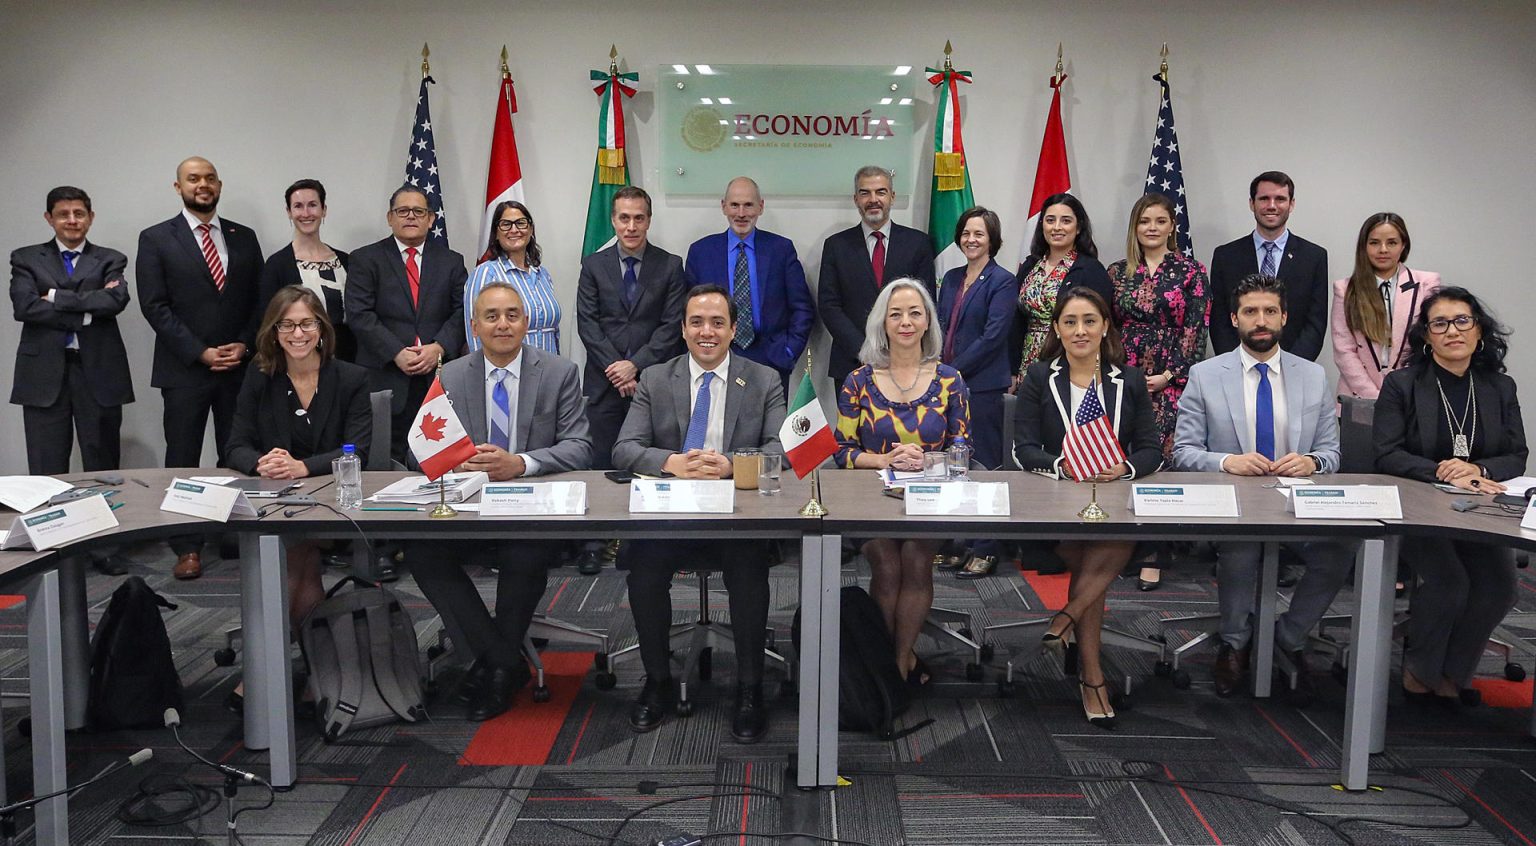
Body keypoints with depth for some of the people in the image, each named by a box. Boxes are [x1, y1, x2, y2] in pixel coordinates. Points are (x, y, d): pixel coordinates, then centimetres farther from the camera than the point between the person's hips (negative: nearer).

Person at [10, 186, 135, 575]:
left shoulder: (110, 261, 8)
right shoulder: (26, 259, 10)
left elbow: (115, 300, -11)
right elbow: (25, 307, -7)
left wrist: (56, 297, -9)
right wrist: (85, 312, -12)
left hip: (98, 372, 0)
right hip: (44, 373, 1)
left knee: (102, 465, 5)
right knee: (46, 470, 4)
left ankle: (104, 547, 13)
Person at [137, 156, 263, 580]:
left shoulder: (244, 237, 11)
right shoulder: (155, 239, 2)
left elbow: (259, 299, 10)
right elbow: (155, 306, -4)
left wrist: (245, 344, -5)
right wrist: (200, 353, -11)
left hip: (240, 366, 2)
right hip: (184, 369, -2)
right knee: (183, 460, 2)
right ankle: (187, 548, 9)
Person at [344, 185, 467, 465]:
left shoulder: (451, 261, 15)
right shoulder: (365, 259, 8)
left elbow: (462, 313, 7)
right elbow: (360, 315, -2)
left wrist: (439, 348, -10)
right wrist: (397, 353, -12)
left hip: (439, 377, 2)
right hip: (386, 377, -2)